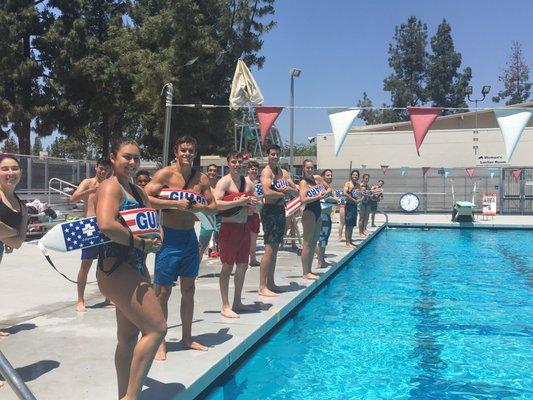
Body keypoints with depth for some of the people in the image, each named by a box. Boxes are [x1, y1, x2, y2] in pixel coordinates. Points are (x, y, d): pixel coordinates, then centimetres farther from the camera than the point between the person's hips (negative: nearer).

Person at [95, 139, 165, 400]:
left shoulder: (137, 191, 16)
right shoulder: (111, 186, -11)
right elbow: (106, 224, -29)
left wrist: (156, 240, -5)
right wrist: (141, 243, -19)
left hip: (135, 269, 9)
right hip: (116, 268, -9)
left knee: (129, 338, 15)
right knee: (156, 328, -11)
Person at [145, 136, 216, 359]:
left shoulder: (202, 179, 7)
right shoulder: (166, 174, -8)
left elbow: (213, 207, 11)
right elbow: (145, 198, -17)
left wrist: (200, 207, -11)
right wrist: (175, 203, -22)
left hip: (190, 237, 6)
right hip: (169, 237, -5)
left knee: (188, 290, 14)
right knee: (163, 292, 0)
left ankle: (187, 338, 27)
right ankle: (160, 343, 11)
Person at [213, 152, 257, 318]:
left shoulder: (248, 183, 12)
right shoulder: (224, 182, -9)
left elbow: (255, 209, 21)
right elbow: (215, 204, -23)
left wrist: (253, 203, -3)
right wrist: (239, 202, -23)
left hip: (245, 227, 7)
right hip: (229, 228, -7)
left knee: (242, 266, 13)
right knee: (227, 267, -3)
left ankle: (237, 302, 25)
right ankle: (225, 306, 4)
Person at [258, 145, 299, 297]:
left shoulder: (283, 172, 15)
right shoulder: (266, 172, -9)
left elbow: (296, 190, 12)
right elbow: (267, 192, -24)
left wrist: (289, 189, -10)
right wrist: (283, 193, -10)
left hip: (280, 210, 8)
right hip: (270, 210, -8)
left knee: (275, 249, 12)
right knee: (269, 249, -10)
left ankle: (270, 283, 20)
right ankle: (262, 287, -7)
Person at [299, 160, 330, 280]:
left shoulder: (318, 178, 8)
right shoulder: (303, 182, -12)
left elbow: (329, 188, 18)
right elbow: (303, 200, -24)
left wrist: (325, 193, -3)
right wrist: (317, 197, -24)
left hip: (318, 212, 8)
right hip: (309, 213, -8)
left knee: (314, 243, 12)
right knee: (307, 243, -4)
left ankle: (309, 270, 21)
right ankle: (306, 272, 0)